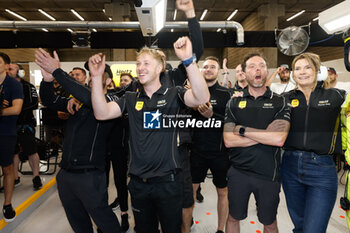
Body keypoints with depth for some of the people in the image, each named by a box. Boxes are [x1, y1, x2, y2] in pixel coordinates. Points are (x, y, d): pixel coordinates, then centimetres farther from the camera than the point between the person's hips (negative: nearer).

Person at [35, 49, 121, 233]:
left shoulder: (109, 100, -10)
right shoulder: (77, 101, 11)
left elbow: (89, 97, -29)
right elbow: (50, 102, 10)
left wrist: (57, 71, -27)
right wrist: (47, 80, -10)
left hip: (89, 175, -7)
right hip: (65, 173, 7)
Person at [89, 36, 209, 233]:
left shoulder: (174, 94, -5)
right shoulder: (131, 99, 6)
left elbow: (202, 98, -24)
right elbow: (102, 113, -6)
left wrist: (189, 60, -35)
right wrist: (97, 77, -16)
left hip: (168, 181, -3)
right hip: (138, 182, 4)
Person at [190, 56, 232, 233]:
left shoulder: (226, 94, -2)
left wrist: (212, 115, -25)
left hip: (220, 152, -1)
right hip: (197, 150, 2)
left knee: (223, 191, 11)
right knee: (190, 188, 9)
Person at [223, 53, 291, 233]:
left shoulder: (279, 102, -2)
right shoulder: (234, 103, 1)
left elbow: (279, 139, -17)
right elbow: (228, 141, -11)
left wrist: (243, 130, -14)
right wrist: (265, 134, -14)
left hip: (269, 174, 0)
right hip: (238, 172, 1)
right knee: (233, 218, 19)